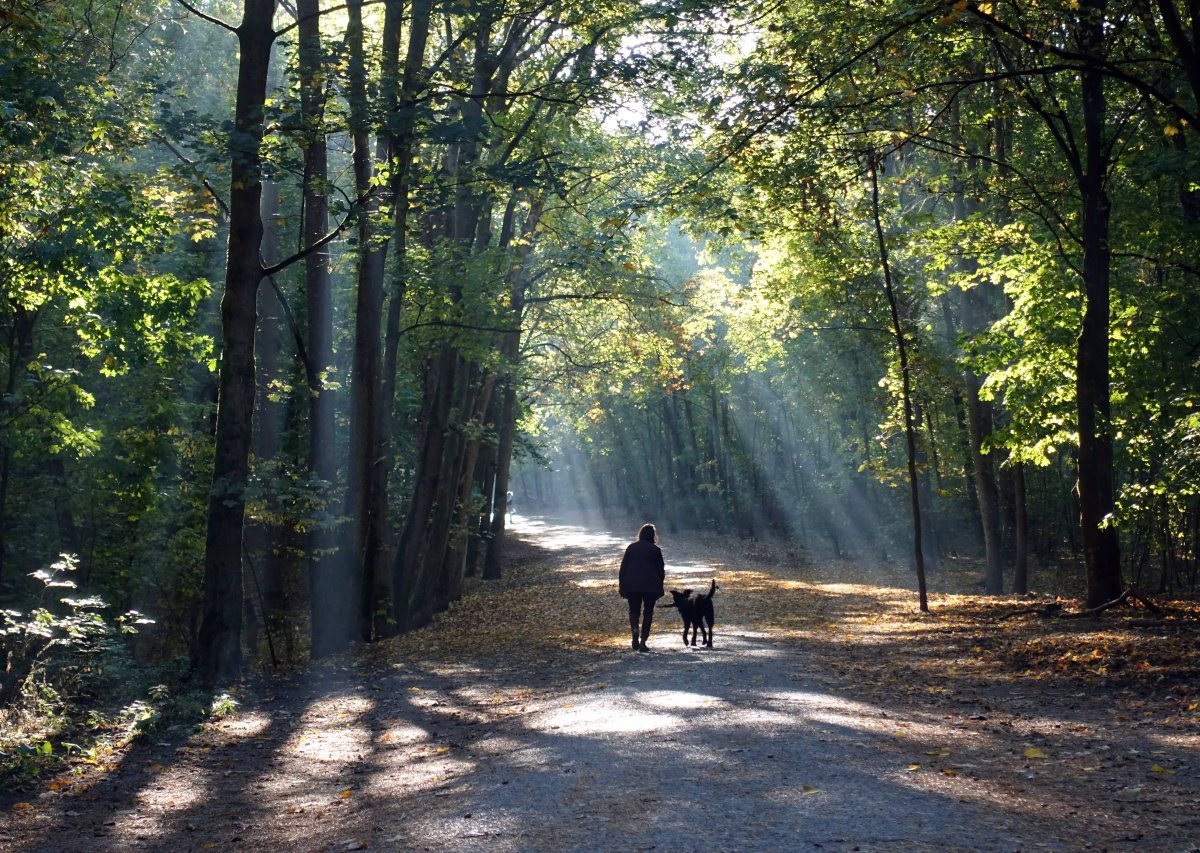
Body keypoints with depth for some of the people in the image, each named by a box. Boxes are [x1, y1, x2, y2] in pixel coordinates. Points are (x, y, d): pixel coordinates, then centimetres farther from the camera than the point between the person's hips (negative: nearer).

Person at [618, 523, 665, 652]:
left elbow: (623, 567, 6)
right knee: (648, 613, 8)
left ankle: (634, 629, -20)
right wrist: (659, 585, 12)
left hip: (632, 585, 1)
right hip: (651, 586, -1)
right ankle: (643, 642, 2)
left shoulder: (631, 547, 6)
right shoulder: (655, 550, 0)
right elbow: (661, 570, 1)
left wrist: (621, 585, 10)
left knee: (634, 611, 12)